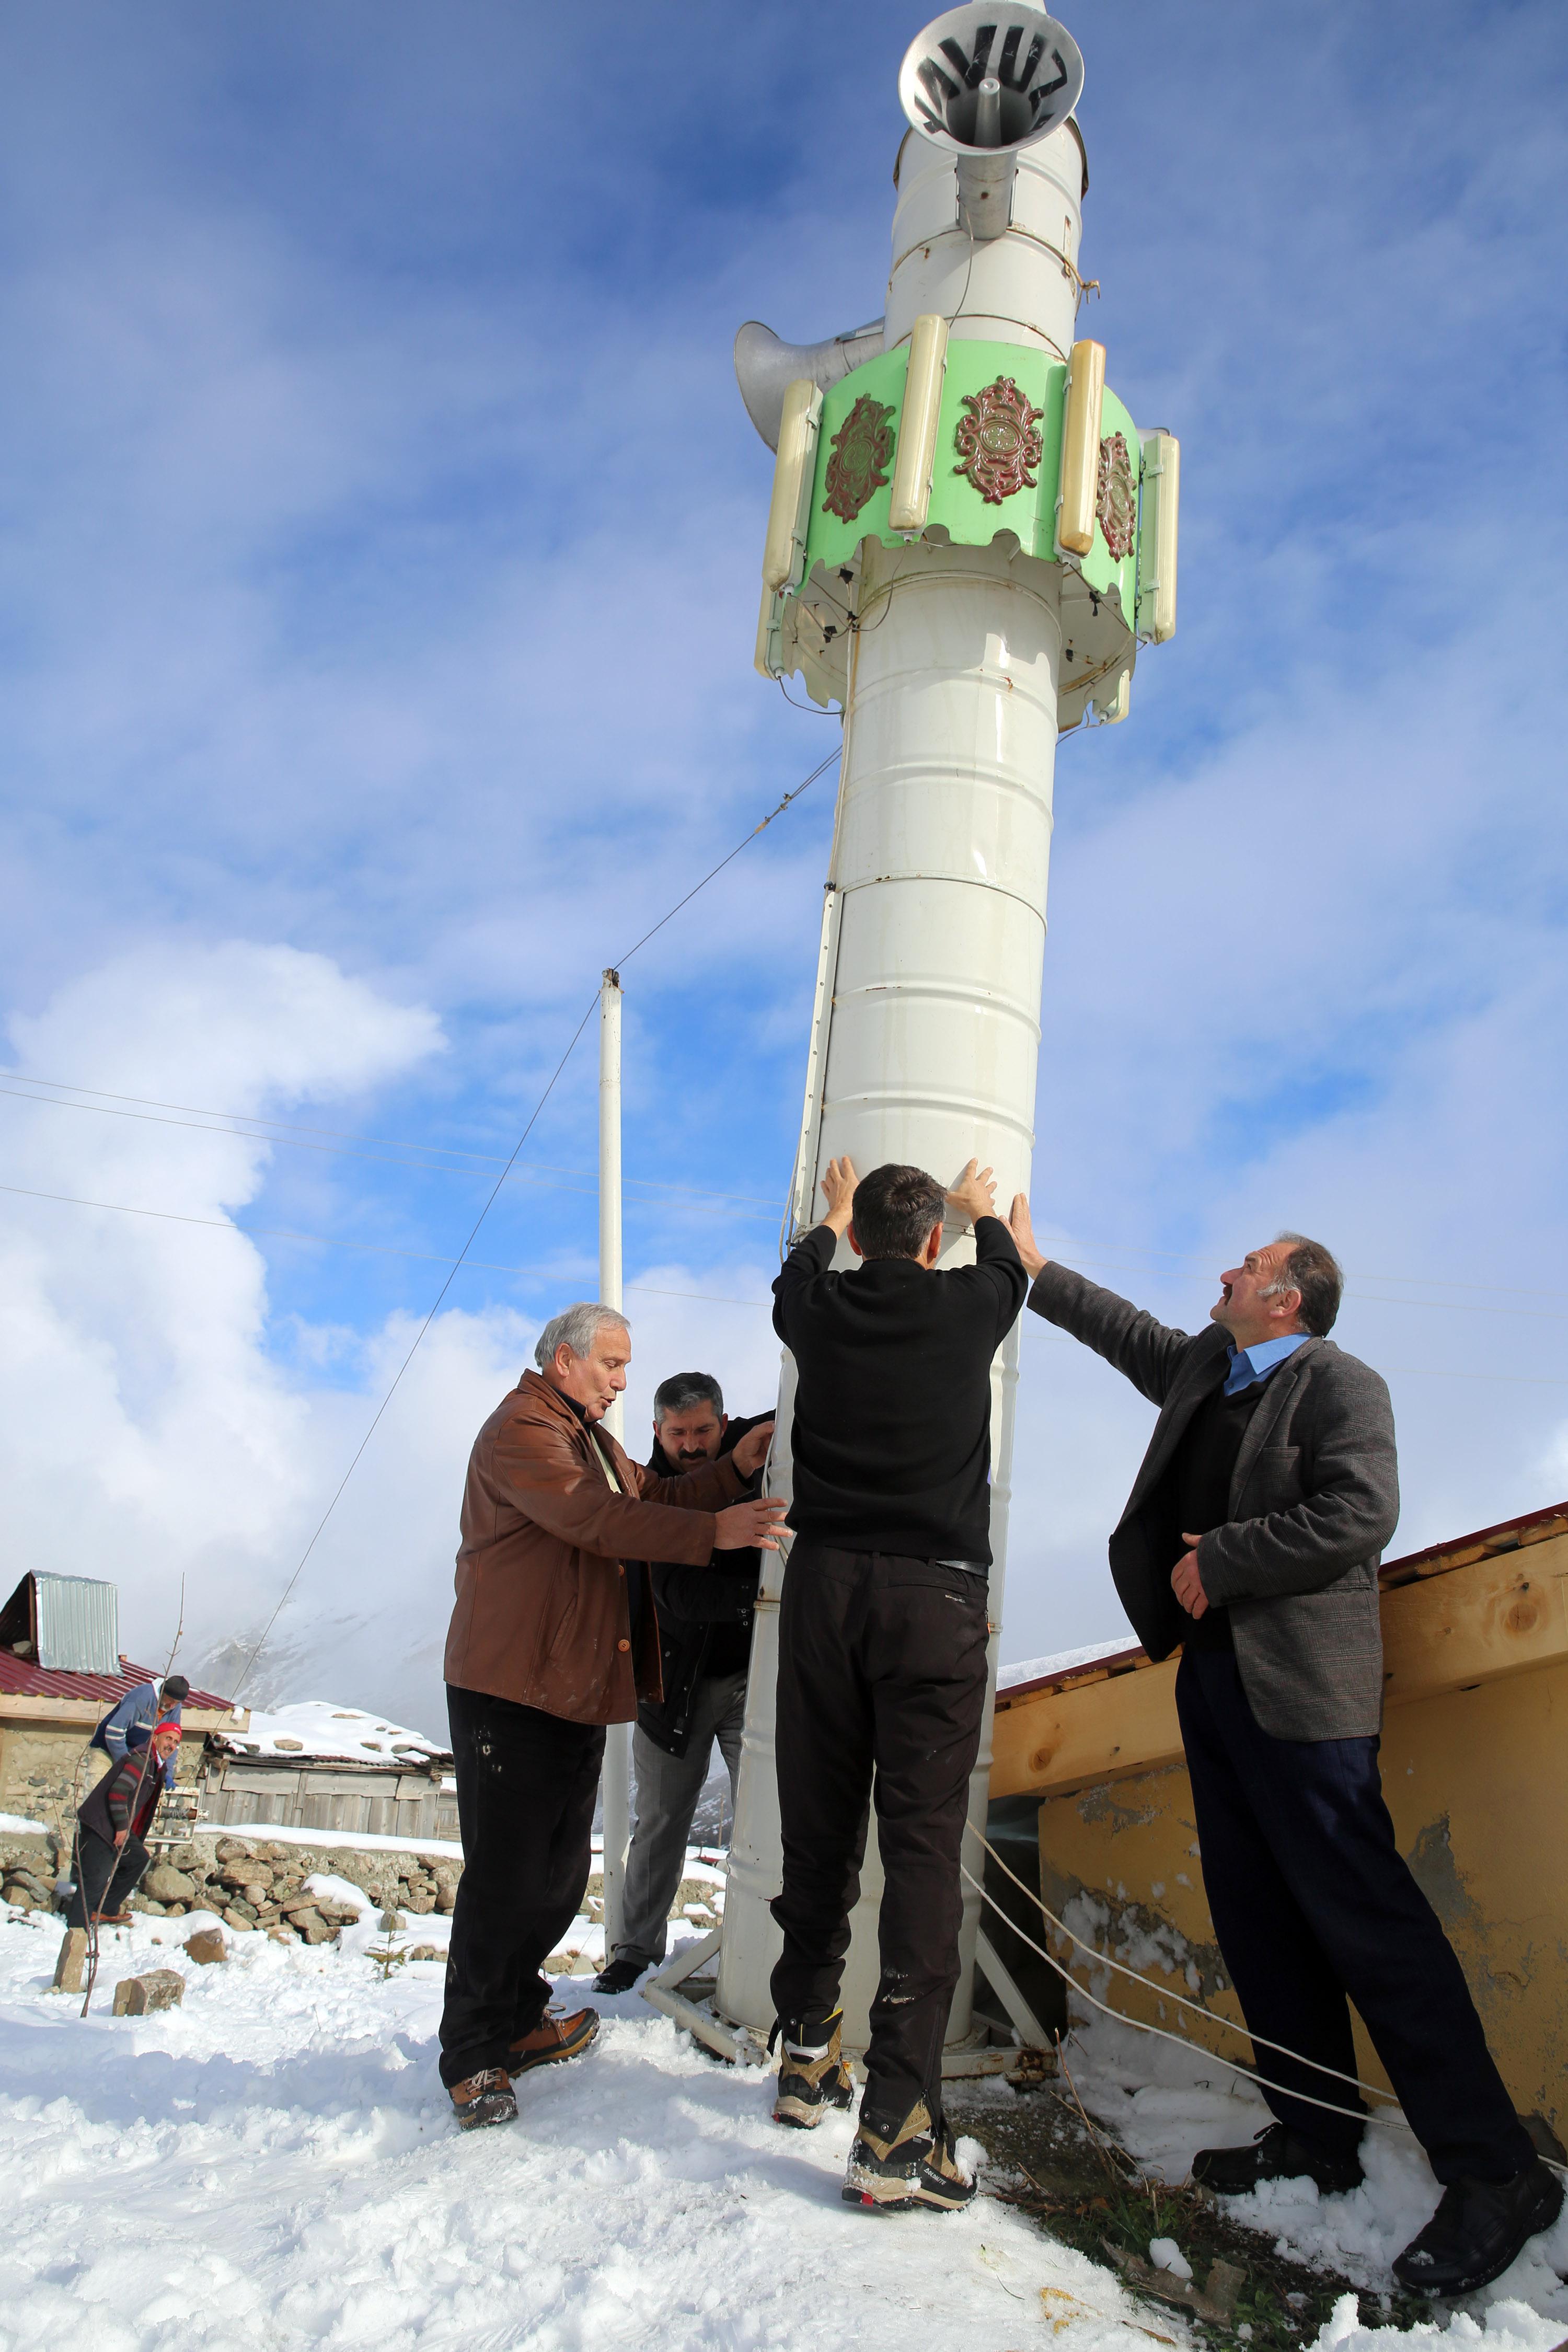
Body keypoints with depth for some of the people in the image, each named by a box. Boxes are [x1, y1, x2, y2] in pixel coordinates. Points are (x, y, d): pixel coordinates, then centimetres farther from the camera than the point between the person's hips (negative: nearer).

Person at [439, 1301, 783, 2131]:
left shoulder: (592, 1439, 21)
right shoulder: (521, 1430, -13)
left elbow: (657, 1498, 14)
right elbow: (596, 1519, -27)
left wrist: (735, 1469, -2)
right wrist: (712, 1531, -33)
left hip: (575, 1689, 10)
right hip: (509, 1691, -10)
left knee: (559, 1873, 15)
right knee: (506, 1874, -4)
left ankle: (518, 2022, 30)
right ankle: (473, 2056, 8)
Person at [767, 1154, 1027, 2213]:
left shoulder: (823, 1309, 5)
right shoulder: (966, 1305, 0)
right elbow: (1007, 1266, 25)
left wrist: (836, 1214, 49)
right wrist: (979, 1210, 45)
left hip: (825, 1582, 4)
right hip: (935, 1595, -3)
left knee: (818, 1831, 13)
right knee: (923, 1844, -5)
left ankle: (808, 2056, 29)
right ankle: (897, 2127, -7)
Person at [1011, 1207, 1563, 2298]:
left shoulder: (1341, 1384, -7)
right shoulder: (1201, 1369, 17)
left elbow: (1360, 1513, -20)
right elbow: (1127, 1329, 33)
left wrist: (1218, 1560, -14)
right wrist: (1035, 1266, 38)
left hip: (1298, 1686, -9)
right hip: (1211, 1671, 9)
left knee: (1363, 1918, -10)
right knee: (1258, 1922, 11)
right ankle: (1315, 2136, 21)